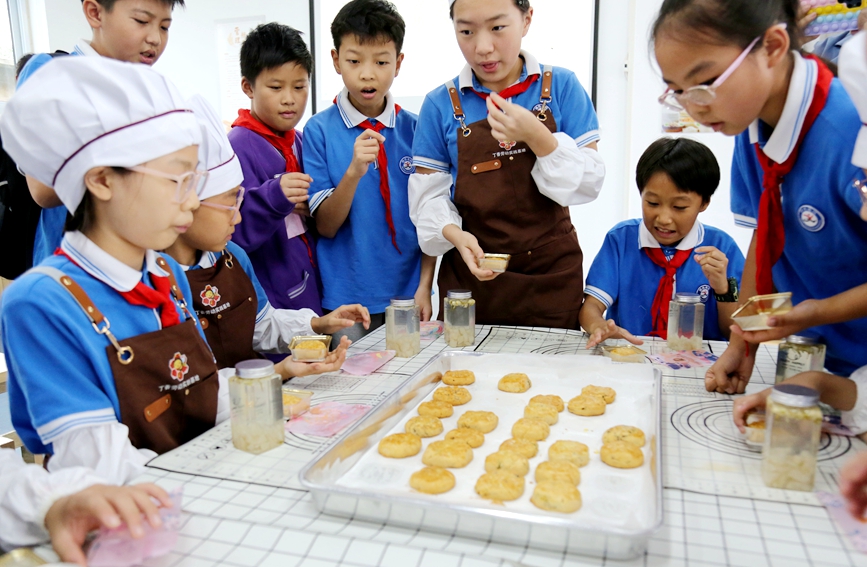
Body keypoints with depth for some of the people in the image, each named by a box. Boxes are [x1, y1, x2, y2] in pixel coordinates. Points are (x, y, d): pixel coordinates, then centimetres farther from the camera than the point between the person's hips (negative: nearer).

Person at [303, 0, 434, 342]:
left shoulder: (415, 129, 0)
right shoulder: (319, 130, -5)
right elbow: (325, 225, -6)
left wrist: (424, 286, -7)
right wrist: (353, 172, -22)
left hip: (408, 293, 2)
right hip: (346, 299, -2)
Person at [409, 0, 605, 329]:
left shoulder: (562, 86, -2)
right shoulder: (441, 104, -1)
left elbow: (589, 184, -5)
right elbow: (428, 195, -1)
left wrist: (538, 137, -20)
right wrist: (454, 234, -20)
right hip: (471, 273, 0)